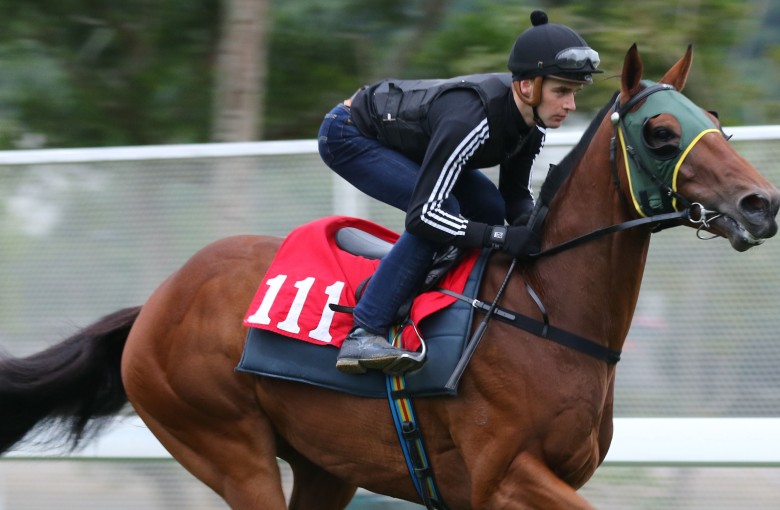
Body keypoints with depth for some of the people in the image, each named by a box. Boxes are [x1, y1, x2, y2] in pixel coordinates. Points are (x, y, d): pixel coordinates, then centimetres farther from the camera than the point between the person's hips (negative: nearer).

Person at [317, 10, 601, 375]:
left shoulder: (530, 120, -14)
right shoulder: (471, 121, -39)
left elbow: (516, 194, 1)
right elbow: (423, 214, -39)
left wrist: (532, 222, -21)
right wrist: (501, 237, -41)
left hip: (394, 133, 9)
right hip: (348, 136, -9)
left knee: (490, 207, -3)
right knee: (445, 207, -26)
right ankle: (362, 336, -26)